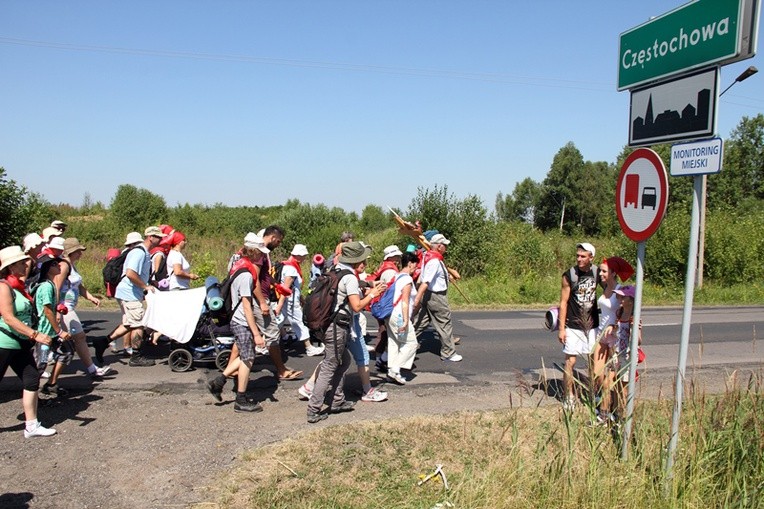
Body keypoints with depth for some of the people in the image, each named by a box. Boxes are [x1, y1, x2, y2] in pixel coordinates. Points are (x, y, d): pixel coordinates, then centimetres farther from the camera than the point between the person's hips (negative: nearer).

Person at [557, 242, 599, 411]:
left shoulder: (597, 273, 1)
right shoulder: (569, 275, -8)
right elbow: (563, 302, -6)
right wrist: (561, 328, -9)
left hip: (592, 325, 3)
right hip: (573, 326, -3)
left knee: (594, 361, 9)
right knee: (570, 361, -1)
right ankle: (568, 396, 11)